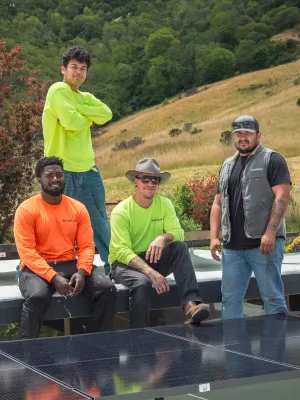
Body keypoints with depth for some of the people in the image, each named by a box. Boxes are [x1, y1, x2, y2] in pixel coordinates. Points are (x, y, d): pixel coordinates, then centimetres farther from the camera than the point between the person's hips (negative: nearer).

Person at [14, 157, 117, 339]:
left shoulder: (78, 208, 7)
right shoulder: (27, 209, -5)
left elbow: (86, 246, 4)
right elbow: (26, 251, -12)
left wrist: (81, 272, -17)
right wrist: (53, 277, -23)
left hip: (70, 265, 4)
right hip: (37, 268, -4)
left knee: (108, 289, -19)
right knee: (37, 296, -36)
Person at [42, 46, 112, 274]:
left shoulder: (85, 97, 16)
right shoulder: (58, 90, -9)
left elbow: (106, 114, -1)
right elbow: (71, 121, -22)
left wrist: (80, 108, -12)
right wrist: (89, 116, -2)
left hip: (87, 169, 8)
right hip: (62, 170, -8)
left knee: (100, 221, 17)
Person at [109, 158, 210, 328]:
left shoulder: (165, 204, -1)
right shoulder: (121, 211, -14)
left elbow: (178, 232, -13)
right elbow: (122, 251, -24)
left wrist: (163, 237, -38)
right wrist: (150, 271, -38)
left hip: (153, 259, 4)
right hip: (125, 263, -4)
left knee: (180, 247, -22)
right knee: (142, 281, -36)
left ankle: (191, 303, -36)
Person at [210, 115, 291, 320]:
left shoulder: (272, 160, -1)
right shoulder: (227, 166, 19)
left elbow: (282, 197, -11)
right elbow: (218, 203, 19)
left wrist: (270, 233, -20)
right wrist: (214, 236, 8)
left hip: (263, 243, -6)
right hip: (232, 246, 6)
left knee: (272, 297, -3)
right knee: (230, 298, 8)